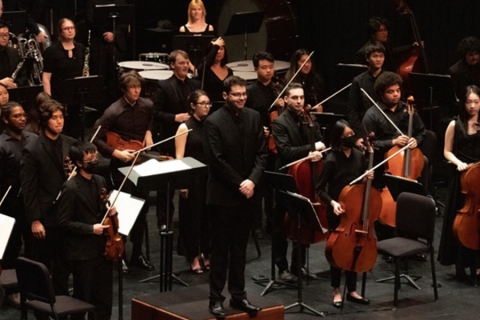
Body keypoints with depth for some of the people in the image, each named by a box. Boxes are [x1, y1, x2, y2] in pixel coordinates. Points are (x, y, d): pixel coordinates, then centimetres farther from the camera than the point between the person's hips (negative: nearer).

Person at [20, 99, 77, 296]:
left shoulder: (71, 144, 4)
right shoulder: (32, 151, -11)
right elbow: (28, 189, -11)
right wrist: (34, 220, -14)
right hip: (45, 216, -4)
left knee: (63, 264, 14)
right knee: (43, 266, 7)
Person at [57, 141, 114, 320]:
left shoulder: (100, 181, 7)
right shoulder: (70, 188, -15)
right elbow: (64, 222, -15)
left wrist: (110, 212, 0)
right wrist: (90, 228, -20)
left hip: (102, 248, 7)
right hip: (82, 251, -7)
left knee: (104, 296, 12)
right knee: (83, 297, 4)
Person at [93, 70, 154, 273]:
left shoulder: (146, 106, -2)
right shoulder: (113, 112, -18)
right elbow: (97, 139, -17)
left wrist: (148, 132, 4)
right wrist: (117, 153, -24)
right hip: (121, 166, -5)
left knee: (142, 209, 9)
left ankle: (137, 254, 21)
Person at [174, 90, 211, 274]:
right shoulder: (185, 127, -5)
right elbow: (179, 158, -8)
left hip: (211, 177, 4)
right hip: (192, 179, -3)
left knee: (208, 216, 7)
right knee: (192, 216, 4)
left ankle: (206, 254, 20)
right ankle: (193, 257, 14)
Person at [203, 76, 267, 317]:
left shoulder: (254, 118, 4)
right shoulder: (214, 122, -11)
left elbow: (261, 153, 3)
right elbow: (217, 160, -15)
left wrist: (252, 180, -12)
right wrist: (239, 184, -14)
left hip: (246, 192, 5)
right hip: (222, 193, -5)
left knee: (240, 247, 11)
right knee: (220, 247, 2)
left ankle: (238, 295, 18)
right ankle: (216, 298, 8)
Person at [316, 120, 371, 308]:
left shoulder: (359, 156, 0)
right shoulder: (332, 160, -15)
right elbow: (320, 189, -11)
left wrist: (368, 179, -7)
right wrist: (332, 202, -26)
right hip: (337, 212, -5)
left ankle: (352, 290, 23)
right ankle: (337, 291, 17)